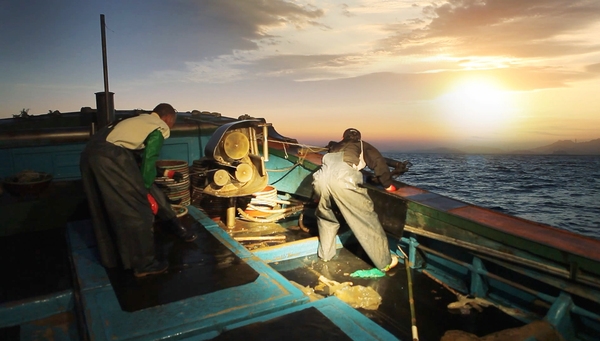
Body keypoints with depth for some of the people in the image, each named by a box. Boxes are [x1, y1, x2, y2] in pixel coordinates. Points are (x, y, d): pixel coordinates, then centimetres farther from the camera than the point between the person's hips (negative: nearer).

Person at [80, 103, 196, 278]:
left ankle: (111, 257, 33)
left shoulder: (140, 121, 31)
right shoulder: (159, 128, 6)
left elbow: (140, 157, 36)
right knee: (136, 211, 0)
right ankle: (144, 264, 8)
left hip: (90, 153, 10)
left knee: (104, 212, 19)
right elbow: (148, 161, -2)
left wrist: (165, 173, 44)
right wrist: (145, 193, 5)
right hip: (110, 157, -9)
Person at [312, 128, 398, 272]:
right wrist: (388, 184, 27)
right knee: (366, 218, 7)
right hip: (343, 178, -4)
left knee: (324, 214, 29)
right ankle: (385, 262, 17)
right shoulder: (362, 145, 31)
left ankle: (325, 254, 39)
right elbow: (378, 162, 18)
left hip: (321, 177, 4)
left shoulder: (336, 146, 40)